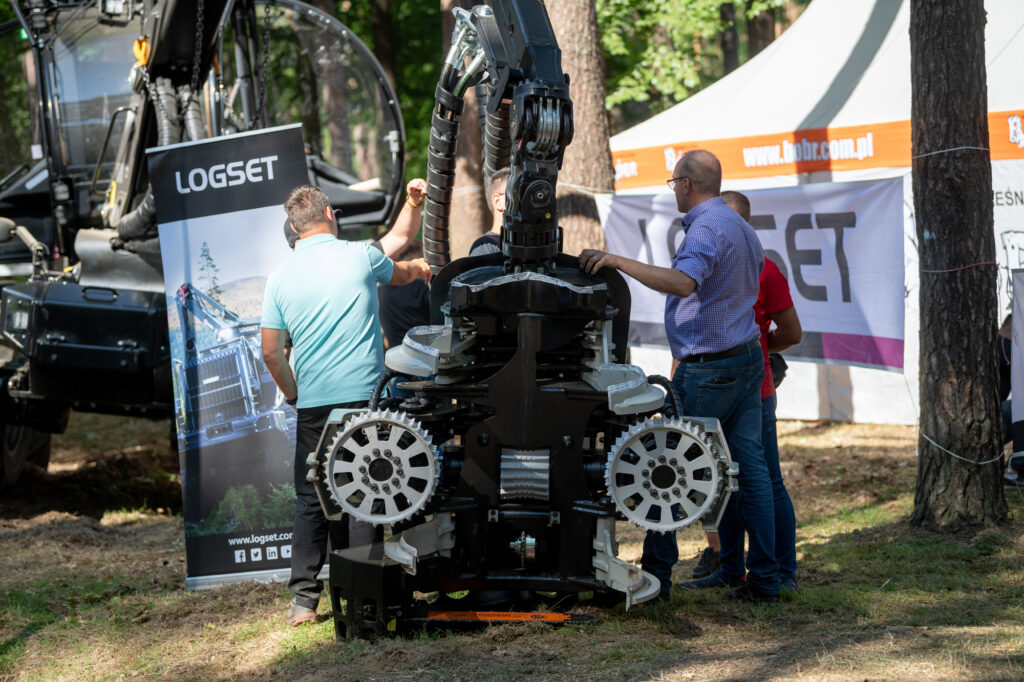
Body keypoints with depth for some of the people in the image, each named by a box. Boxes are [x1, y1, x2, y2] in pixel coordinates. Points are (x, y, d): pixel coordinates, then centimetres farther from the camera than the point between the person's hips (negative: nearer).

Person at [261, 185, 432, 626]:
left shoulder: (282, 278, 5)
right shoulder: (361, 257, 2)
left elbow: (271, 352, 4)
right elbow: (399, 273, 26)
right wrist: (419, 268, 50)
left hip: (314, 406, 2)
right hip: (365, 397, -2)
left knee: (311, 502, 6)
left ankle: (304, 599, 2)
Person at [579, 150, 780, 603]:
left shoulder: (707, 229, -16)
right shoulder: (741, 227, 16)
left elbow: (683, 282, -34)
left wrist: (620, 262, -36)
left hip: (707, 370, -9)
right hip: (747, 358, 9)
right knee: (749, 467, 6)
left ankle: (656, 573, 2)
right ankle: (763, 578, 5)